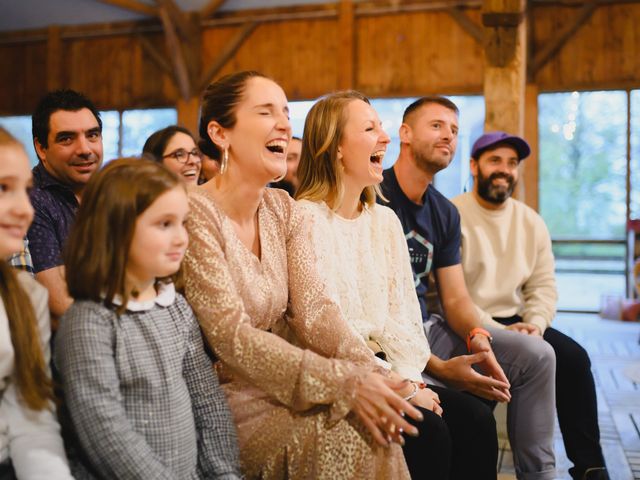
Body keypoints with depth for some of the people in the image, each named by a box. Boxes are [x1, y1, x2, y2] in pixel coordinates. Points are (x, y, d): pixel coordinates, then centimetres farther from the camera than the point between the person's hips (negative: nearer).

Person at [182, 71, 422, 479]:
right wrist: (345, 383, -28)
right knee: (342, 438, -23)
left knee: (373, 425, -15)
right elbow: (231, 336, -22)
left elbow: (313, 308, -4)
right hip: (223, 395, -6)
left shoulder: (285, 210, 6)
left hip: (278, 383, 6)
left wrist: (368, 373, -22)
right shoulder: (196, 215, -16)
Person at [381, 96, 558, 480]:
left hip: (428, 328, 8)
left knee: (537, 355, 2)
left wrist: (477, 337, -16)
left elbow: (456, 298, 9)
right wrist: (438, 368, -27)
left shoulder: (445, 213, 11)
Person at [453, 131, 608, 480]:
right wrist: (496, 331, -21)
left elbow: (544, 284, 9)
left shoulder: (532, 222, 12)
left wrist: (535, 323, -12)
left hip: (516, 321, 6)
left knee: (573, 357, -14)